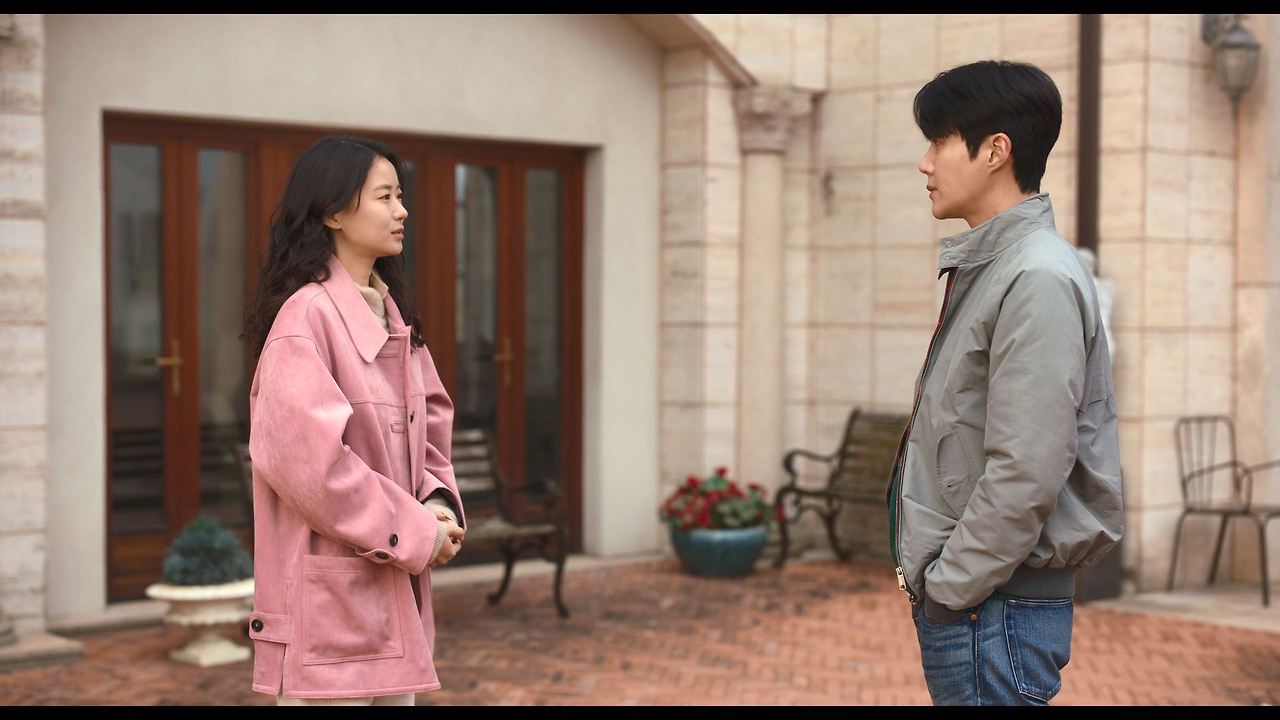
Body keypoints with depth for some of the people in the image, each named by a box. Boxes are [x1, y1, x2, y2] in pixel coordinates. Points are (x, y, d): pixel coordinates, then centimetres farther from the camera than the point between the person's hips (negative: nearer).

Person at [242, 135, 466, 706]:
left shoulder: (393, 314, 13)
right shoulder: (305, 315, -15)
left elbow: (431, 422, 18)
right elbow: (306, 455, -22)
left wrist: (437, 502, -2)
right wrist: (414, 532, -16)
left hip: (394, 591, 9)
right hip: (328, 591, -9)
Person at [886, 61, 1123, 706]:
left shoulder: (1040, 281, -17)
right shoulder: (983, 269, 13)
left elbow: (1026, 475, -22)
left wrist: (948, 587, -14)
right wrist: (930, 573, 12)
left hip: (997, 609, -9)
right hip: (957, 597, 9)